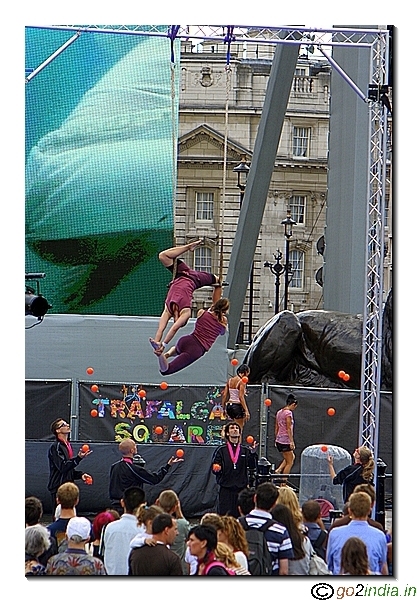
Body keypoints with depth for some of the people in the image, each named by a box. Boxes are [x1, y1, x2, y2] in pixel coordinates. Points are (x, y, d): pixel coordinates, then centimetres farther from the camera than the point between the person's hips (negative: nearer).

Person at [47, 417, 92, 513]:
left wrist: (80, 474, 5)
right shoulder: (55, 447, -10)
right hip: (58, 488, -9)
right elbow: (62, 467, -20)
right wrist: (78, 458, -27)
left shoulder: (68, 446, 18)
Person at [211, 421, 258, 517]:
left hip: (242, 488, 2)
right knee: (224, 515, -6)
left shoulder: (245, 450, 10)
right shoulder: (221, 450, 5)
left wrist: (253, 453, -16)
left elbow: (252, 466, -1)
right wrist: (216, 469, -19)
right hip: (225, 489, -2)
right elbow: (214, 468, 4)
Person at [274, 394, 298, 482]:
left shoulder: (279, 412, 12)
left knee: (292, 457, 24)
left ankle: (278, 470, 8)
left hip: (278, 440, 9)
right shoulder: (288, 413, -13)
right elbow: (289, 428, -17)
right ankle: (283, 483, 1)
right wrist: (292, 441, -16)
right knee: (289, 462, 2)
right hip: (285, 440, -9)